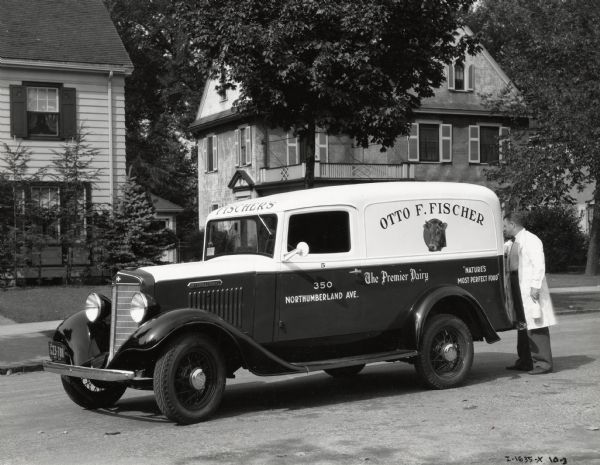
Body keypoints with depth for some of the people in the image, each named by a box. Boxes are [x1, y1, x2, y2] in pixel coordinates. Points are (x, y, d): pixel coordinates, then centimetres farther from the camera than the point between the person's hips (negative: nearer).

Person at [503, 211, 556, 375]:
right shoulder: (515, 243, 18)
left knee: (536, 326, -8)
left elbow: (539, 264, -15)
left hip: (531, 289, -9)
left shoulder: (531, 240, -9)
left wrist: (535, 286, -21)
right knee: (522, 326, 13)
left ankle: (543, 363, -6)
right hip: (518, 288, 10)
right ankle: (525, 361, 20)